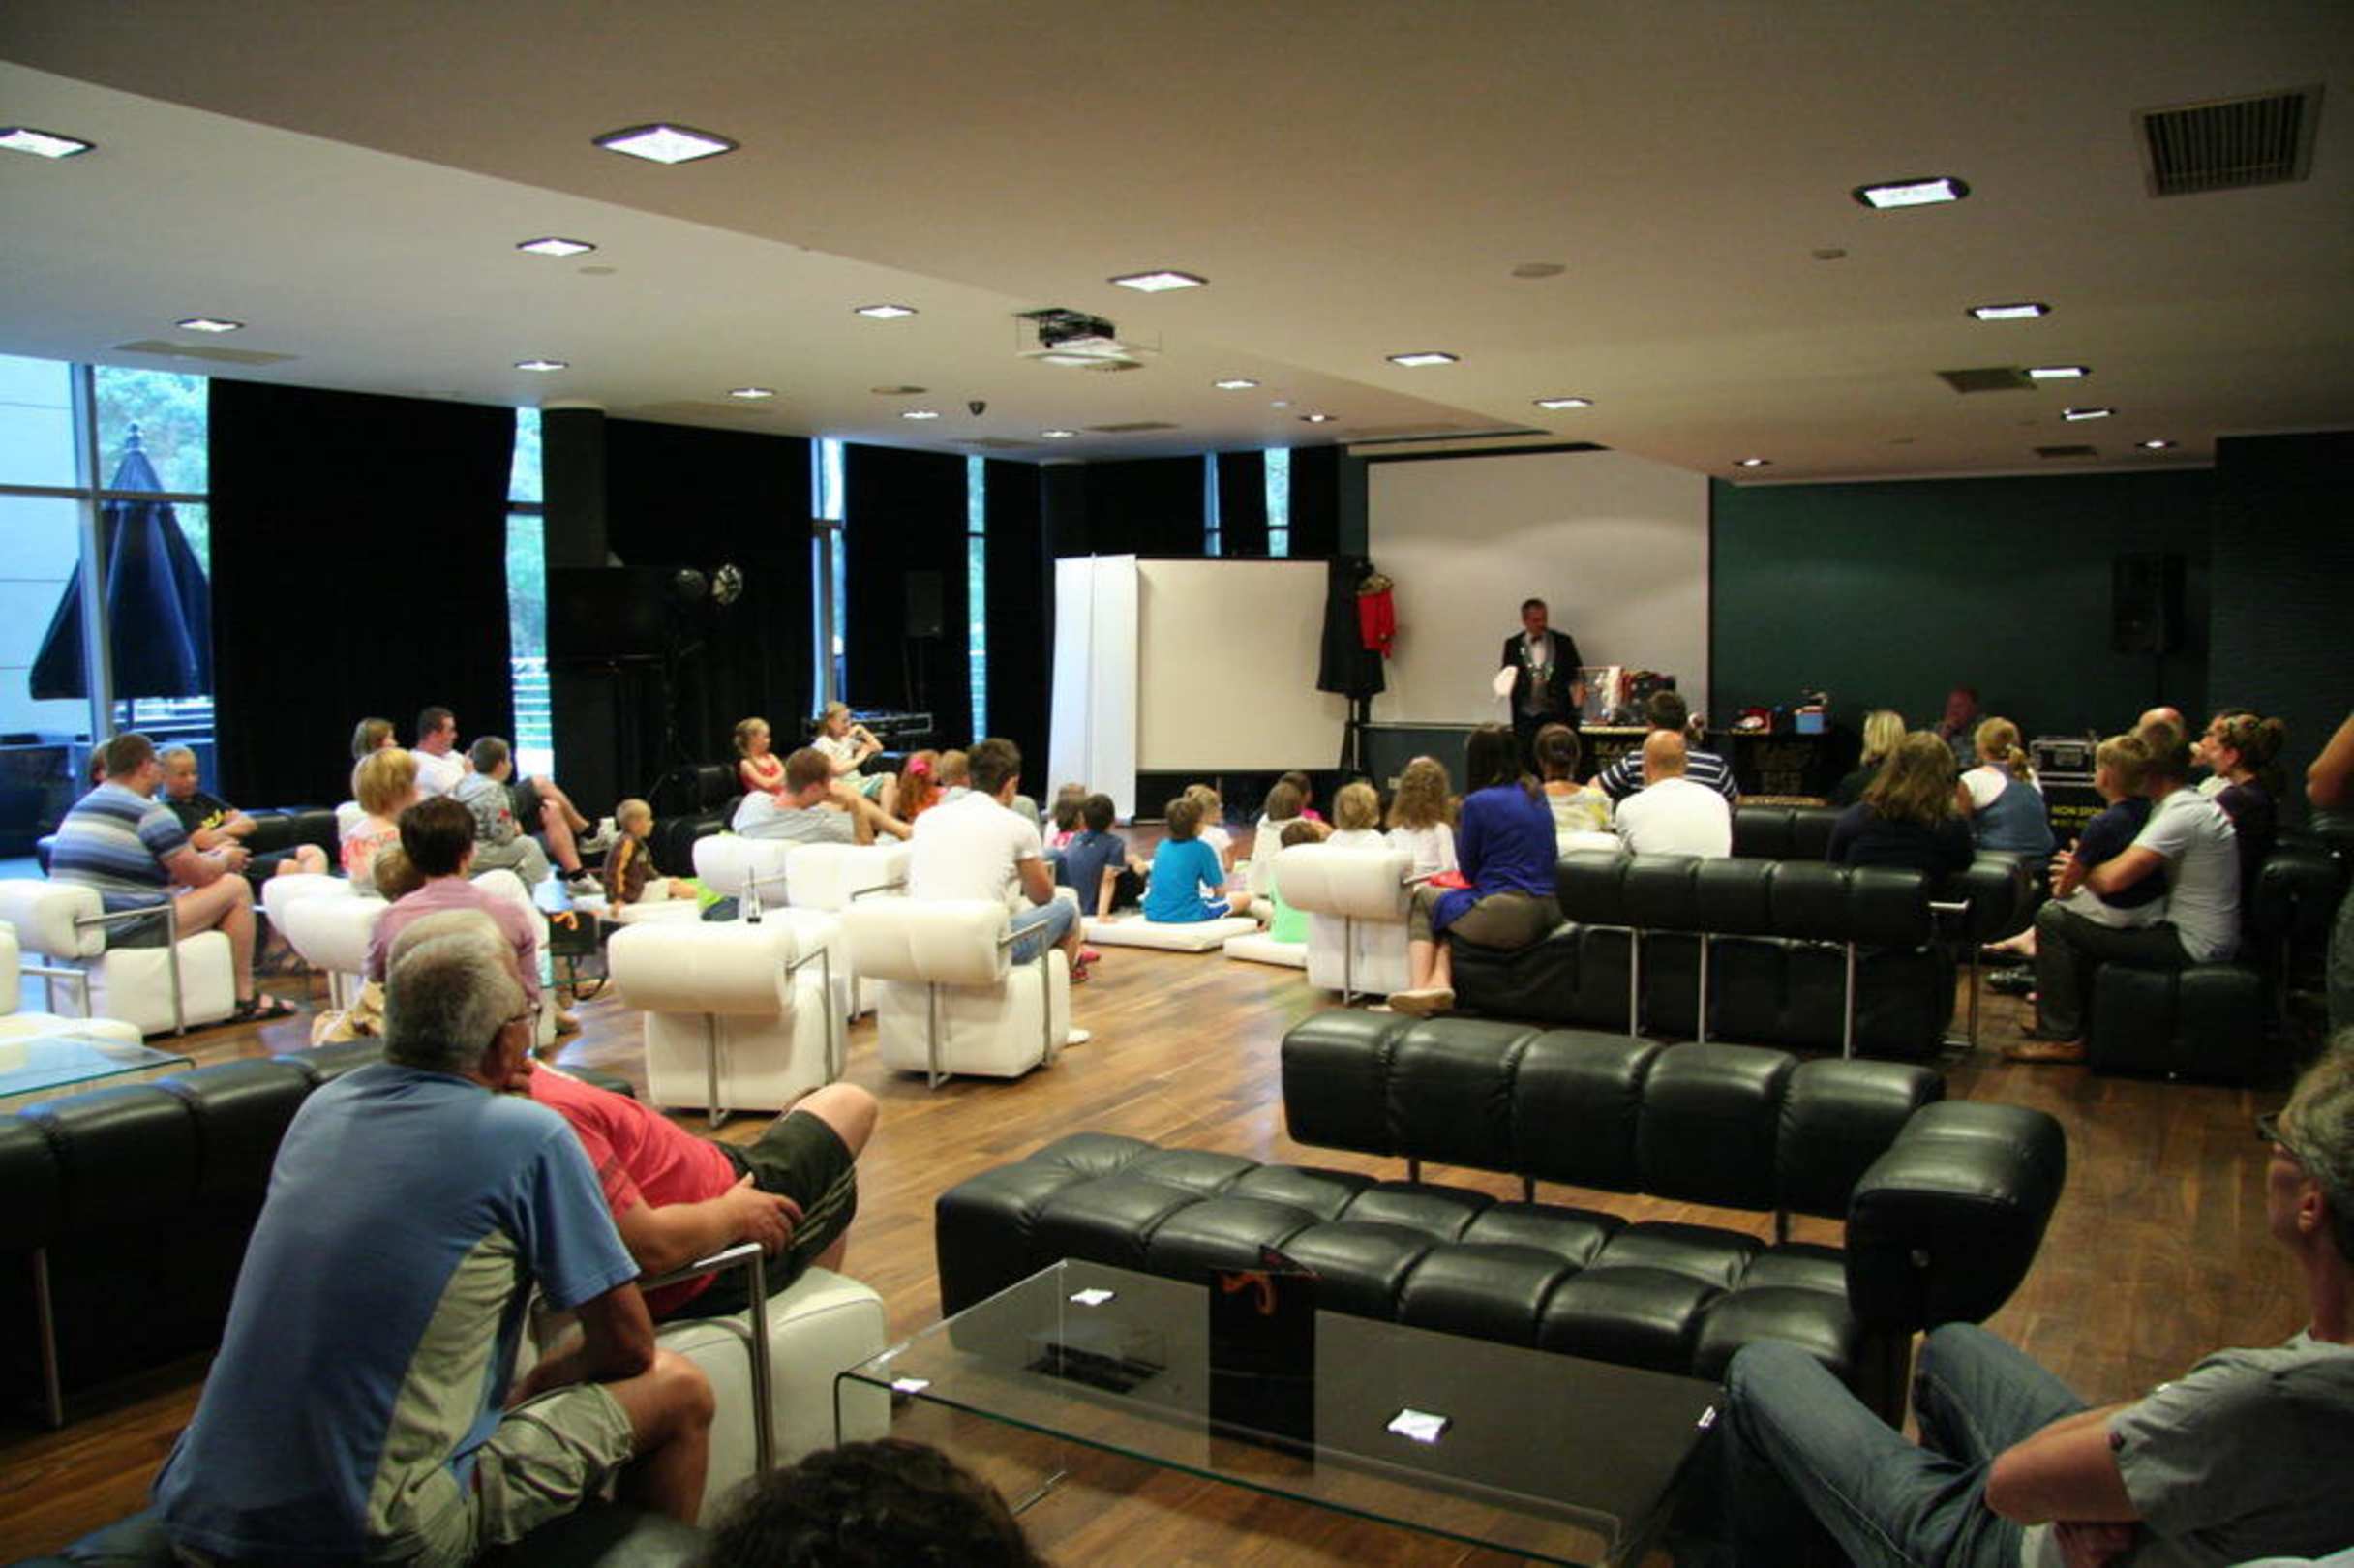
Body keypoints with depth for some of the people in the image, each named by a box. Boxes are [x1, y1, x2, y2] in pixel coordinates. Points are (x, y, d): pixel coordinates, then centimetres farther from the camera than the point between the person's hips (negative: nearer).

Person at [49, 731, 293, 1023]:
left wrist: (210, 857, 28)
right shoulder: (148, 812, -12)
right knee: (236, 886, 3)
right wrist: (226, 859, 16)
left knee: (184, 890, 30)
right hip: (126, 935, -10)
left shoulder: (80, 808, 17)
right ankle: (244, 1000, 7)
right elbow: (201, 875, -6)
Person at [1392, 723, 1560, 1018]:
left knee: (1423, 898, 18)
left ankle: (1420, 986, 3)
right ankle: (1439, 981, 2)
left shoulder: (1478, 802, -8)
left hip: (1508, 916, -7)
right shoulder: (1536, 795, 12)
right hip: (1548, 912, 7)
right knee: (1447, 905, 24)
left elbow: (1469, 871, 2)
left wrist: (1458, 831, 17)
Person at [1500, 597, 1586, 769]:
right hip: (1525, 719, 0)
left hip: (1558, 716, 0)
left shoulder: (1564, 642, 6)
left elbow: (1576, 675, 8)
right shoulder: (1513, 645, 7)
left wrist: (1578, 695, -10)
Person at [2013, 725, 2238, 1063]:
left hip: (2191, 944, -10)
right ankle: (2071, 1011, 26)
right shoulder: (2192, 804, 11)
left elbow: (2113, 879, -29)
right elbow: (2130, 863, 16)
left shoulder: (2183, 814, -22)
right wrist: (2084, 866, -2)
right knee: (2072, 910, 22)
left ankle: (2061, 1036, -4)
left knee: (2053, 918, -11)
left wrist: (2080, 873, -6)